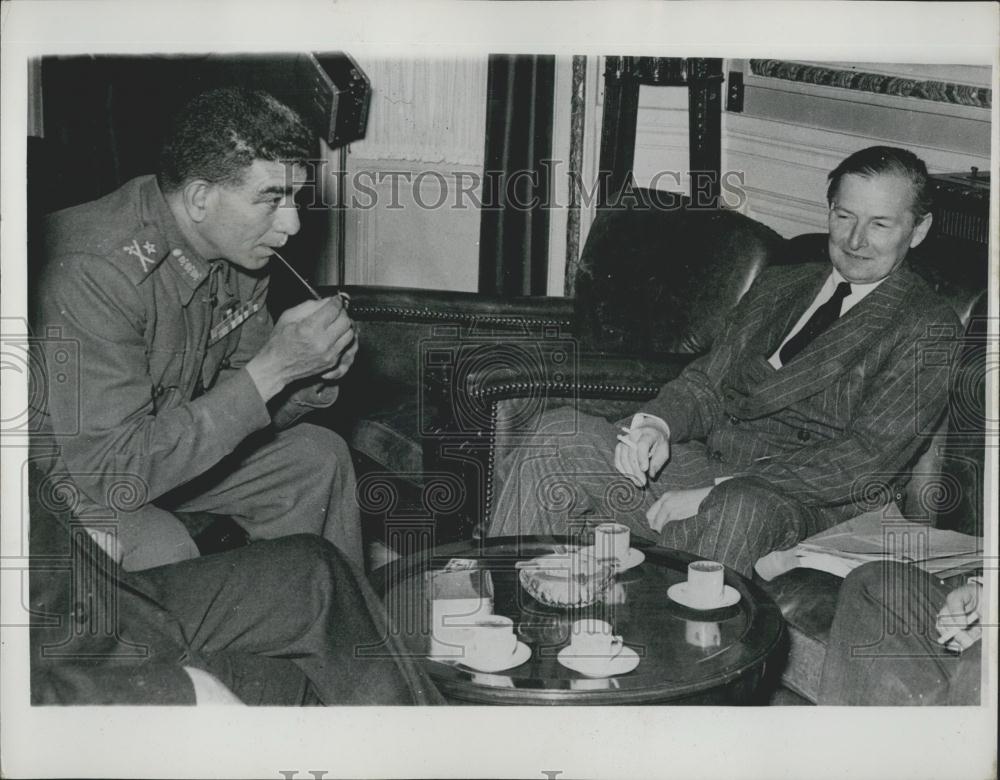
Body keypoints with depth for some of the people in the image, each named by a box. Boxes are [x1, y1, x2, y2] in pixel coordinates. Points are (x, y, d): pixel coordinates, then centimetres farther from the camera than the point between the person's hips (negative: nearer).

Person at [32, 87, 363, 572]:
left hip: (167, 437, 8)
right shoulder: (94, 272, -34)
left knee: (320, 459, 2)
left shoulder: (236, 243, -9)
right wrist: (272, 368, -36)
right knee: (162, 552, -33)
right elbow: (113, 471, -36)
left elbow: (234, 397, 5)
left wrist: (311, 374, -19)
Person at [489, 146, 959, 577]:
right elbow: (707, 383, 14)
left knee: (740, 509, -41)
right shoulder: (778, 285, 20)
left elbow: (867, 458, -12)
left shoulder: (929, 330, 0)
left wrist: (717, 491, -20)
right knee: (561, 433, -16)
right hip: (702, 462, 5)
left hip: (803, 504, -5)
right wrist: (658, 425, -11)